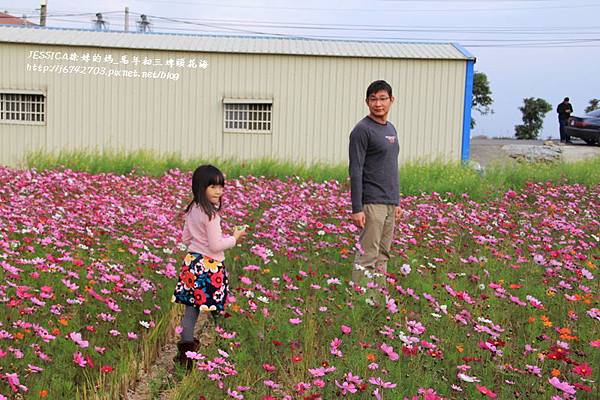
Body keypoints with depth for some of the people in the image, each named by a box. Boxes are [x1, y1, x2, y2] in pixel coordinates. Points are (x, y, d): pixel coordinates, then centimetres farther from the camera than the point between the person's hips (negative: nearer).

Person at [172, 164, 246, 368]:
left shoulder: (192, 210, 7)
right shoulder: (211, 215, -18)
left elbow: (185, 238, 17)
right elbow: (216, 246, -17)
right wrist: (234, 238, -3)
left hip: (191, 262, 8)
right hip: (209, 267, -8)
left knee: (191, 309, 8)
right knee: (216, 311, 3)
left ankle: (185, 348, 7)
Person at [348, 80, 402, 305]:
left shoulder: (391, 129, 17)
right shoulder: (362, 130, -9)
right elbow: (355, 171, -13)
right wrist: (356, 209, -18)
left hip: (389, 203, 8)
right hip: (371, 203, -8)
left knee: (383, 255, 10)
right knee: (367, 257, -9)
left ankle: (378, 301, 15)